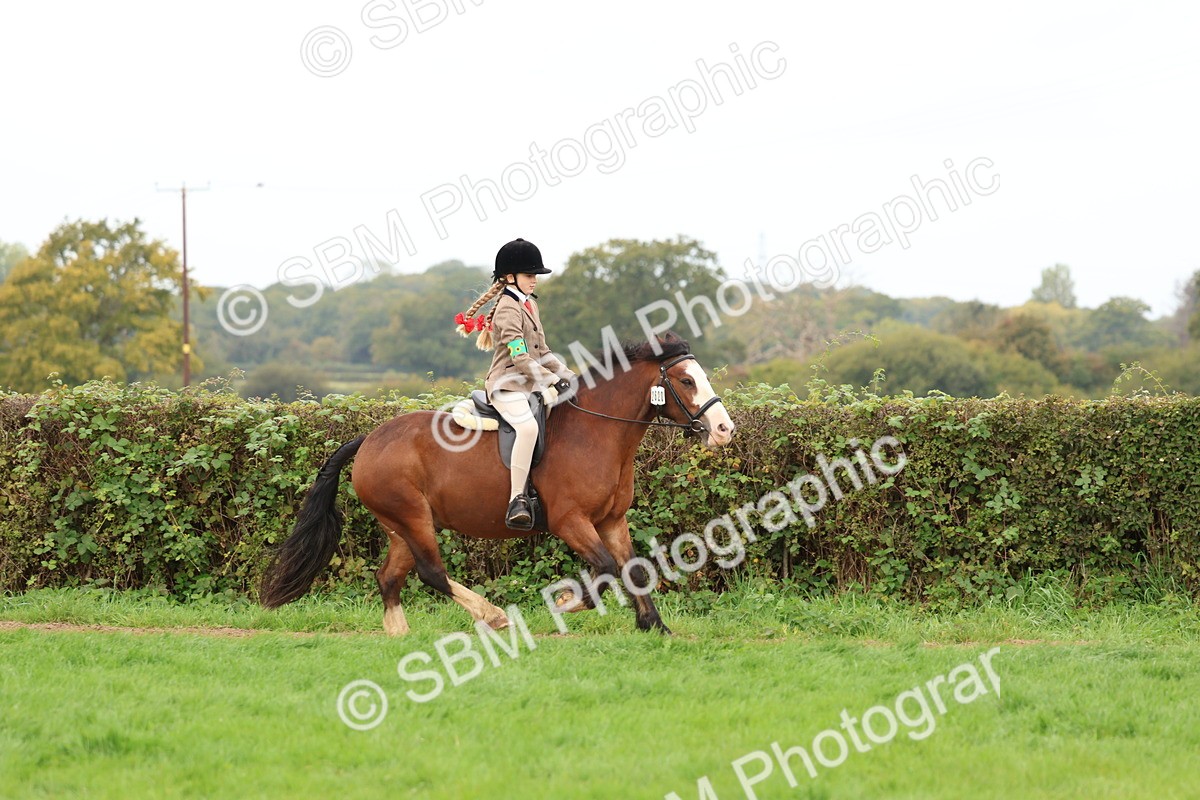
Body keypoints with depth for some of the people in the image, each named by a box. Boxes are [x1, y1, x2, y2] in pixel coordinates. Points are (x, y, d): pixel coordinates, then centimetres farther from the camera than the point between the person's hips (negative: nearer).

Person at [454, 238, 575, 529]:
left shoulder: (530, 304, 18)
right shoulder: (508, 310, -12)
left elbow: (541, 352, 23)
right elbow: (519, 356, -22)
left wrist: (568, 377, 15)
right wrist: (549, 383, -28)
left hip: (530, 385, 10)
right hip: (507, 385, -10)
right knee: (528, 427, -35)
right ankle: (517, 500, -36)